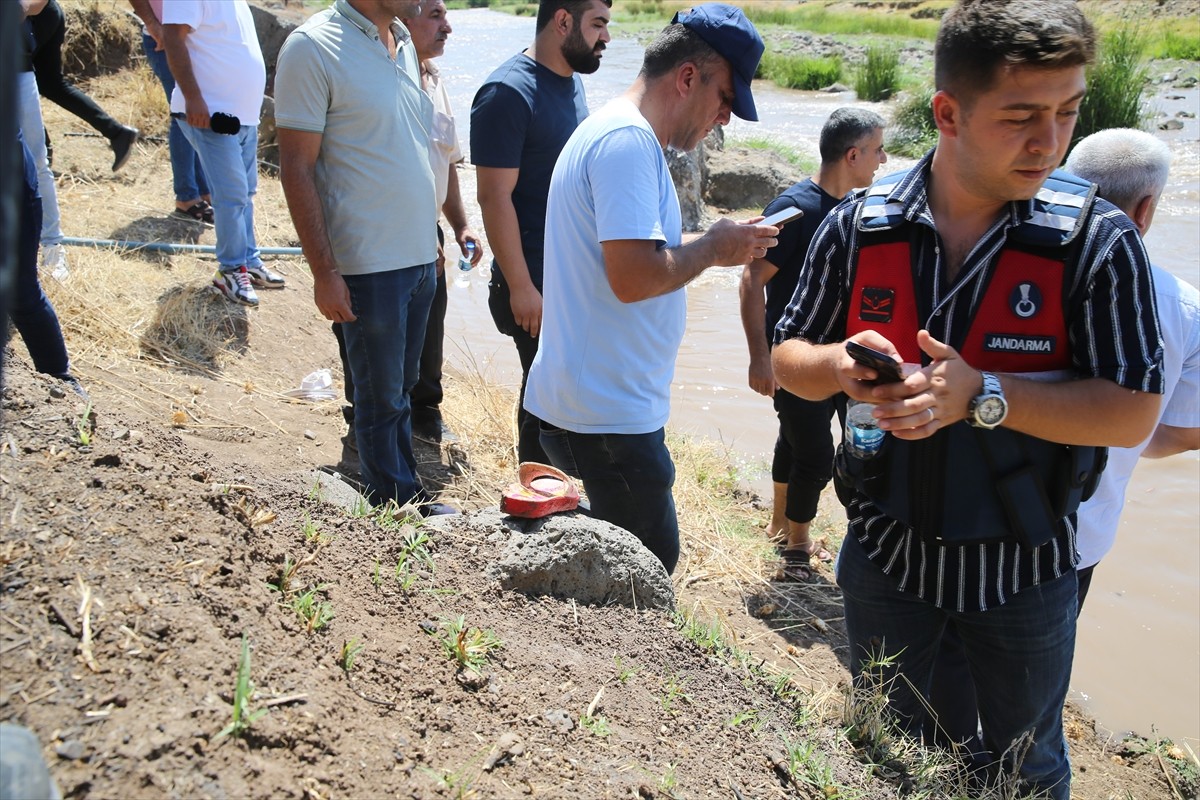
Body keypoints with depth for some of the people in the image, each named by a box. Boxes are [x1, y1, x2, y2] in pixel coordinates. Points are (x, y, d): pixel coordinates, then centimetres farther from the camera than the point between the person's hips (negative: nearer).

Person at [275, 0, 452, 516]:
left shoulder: (403, 43, 9)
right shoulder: (313, 47, -14)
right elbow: (296, 168, -15)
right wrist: (324, 273, -17)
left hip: (419, 255, 7)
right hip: (368, 265, -7)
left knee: (401, 387, 18)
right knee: (380, 398, 6)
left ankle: (408, 499, 31)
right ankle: (398, 508, 21)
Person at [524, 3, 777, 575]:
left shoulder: (613, 132, 16)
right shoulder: (628, 141, -18)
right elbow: (634, 277, -27)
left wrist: (716, 247, 12)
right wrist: (713, 248, -11)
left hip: (587, 401, 11)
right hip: (607, 417, -11)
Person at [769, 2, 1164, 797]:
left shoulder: (1097, 242, -16)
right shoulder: (857, 228, -10)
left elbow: (1132, 412, -17)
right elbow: (790, 360, 0)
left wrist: (982, 395, -30)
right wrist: (842, 364, -23)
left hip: (1022, 567, -1)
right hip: (887, 551, 2)